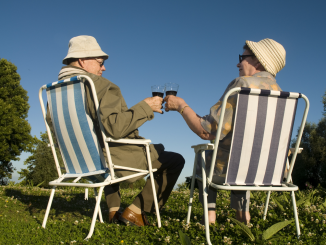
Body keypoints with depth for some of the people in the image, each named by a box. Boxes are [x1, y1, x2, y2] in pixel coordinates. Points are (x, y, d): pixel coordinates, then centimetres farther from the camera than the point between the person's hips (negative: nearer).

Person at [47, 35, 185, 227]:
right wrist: (145, 107, -20)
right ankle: (135, 211, 5)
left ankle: (114, 210, 34)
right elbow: (115, 127, -32)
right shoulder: (101, 85, -20)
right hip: (113, 161, -8)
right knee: (175, 160, 6)